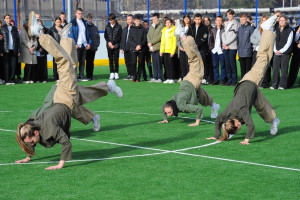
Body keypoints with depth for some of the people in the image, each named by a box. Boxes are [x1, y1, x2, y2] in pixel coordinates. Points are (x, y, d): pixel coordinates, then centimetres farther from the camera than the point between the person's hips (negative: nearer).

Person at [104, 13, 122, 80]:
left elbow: (119, 37, -5)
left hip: (116, 46, -3)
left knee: (116, 60, -3)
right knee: (110, 60, 2)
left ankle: (116, 73, 3)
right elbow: (105, 36, 10)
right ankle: (112, 73, 6)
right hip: (109, 46, 3)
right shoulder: (107, 26, 10)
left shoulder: (118, 27, 0)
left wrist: (112, 43, -12)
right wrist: (109, 42, -7)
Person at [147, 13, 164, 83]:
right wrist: (150, 46, 0)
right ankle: (155, 77, 9)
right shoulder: (151, 27, 20)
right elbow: (148, 36, 14)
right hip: (152, 48, 6)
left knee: (159, 63, -6)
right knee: (154, 63, 6)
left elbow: (160, 36, -10)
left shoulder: (161, 26, -1)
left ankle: (160, 77, -3)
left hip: (158, 48, -6)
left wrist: (151, 42, -7)